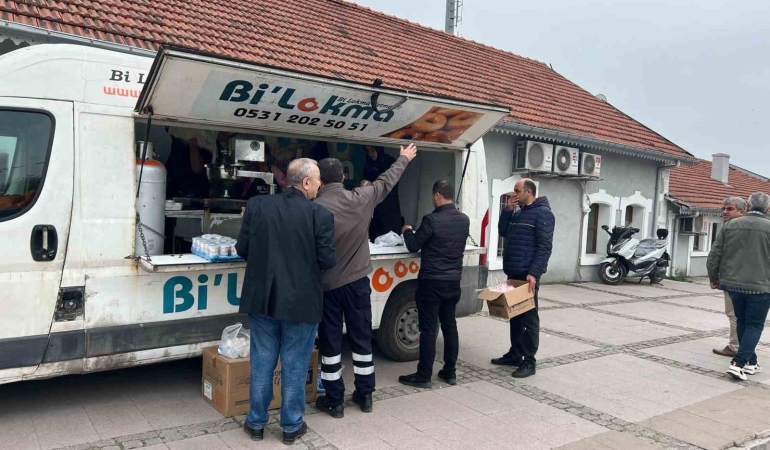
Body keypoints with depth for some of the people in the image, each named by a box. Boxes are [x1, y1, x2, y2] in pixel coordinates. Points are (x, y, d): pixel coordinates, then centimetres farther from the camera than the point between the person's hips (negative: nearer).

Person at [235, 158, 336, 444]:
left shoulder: (257, 206, -4)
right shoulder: (320, 215, -13)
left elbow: (242, 250, 2)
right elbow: (327, 262, -10)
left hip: (263, 299, 3)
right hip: (302, 303, -2)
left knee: (261, 364, 15)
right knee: (294, 367, 11)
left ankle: (256, 423, 28)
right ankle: (291, 426, 24)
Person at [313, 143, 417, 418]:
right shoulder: (361, 199, -5)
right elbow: (386, 181, 12)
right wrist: (404, 159, 28)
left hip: (327, 285, -3)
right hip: (357, 281, 3)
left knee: (330, 342, 7)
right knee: (362, 338, 13)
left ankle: (334, 400, 16)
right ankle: (365, 395, 25)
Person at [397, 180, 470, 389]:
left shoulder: (432, 220, -17)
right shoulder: (464, 220, 5)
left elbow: (413, 246, -7)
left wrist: (407, 231, 14)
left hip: (432, 282, -7)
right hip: (453, 281, 7)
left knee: (428, 329, -1)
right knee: (450, 326, 14)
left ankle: (423, 376, 7)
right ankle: (450, 372, 22)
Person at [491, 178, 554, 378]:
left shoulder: (542, 213, -11)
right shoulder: (518, 213, 16)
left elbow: (545, 247, -17)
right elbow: (503, 232, 18)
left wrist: (534, 273, -23)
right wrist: (508, 210, 6)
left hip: (528, 275, -9)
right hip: (514, 274, 9)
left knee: (529, 319, -3)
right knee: (515, 316, 14)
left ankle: (529, 362, 3)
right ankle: (515, 354, 23)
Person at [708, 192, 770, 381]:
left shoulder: (730, 225, 3)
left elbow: (714, 255, 4)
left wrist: (714, 277, 17)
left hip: (733, 284, 4)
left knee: (742, 322, 17)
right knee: (754, 325, 4)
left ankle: (750, 362, 26)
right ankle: (738, 363, -7)